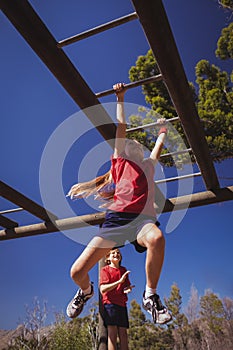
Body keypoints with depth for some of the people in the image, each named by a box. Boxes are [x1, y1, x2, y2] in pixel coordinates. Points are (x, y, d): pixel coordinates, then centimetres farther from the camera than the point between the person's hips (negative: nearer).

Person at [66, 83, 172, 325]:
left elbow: (160, 143, 44)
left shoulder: (148, 165, 28)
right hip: (116, 218, 0)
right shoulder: (119, 163, 22)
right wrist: (120, 98, 33)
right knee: (77, 272, -10)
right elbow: (121, 126, 27)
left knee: (156, 238, -39)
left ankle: (150, 296, -15)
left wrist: (162, 129, 62)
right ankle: (86, 291, 29)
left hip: (143, 218, 1)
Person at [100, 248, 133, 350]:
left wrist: (127, 289, -8)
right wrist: (120, 281, -20)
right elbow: (102, 289, -12)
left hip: (122, 304, 5)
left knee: (123, 333, 1)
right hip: (110, 303, -5)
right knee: (112, 333, -12)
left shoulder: (123, 270, 17)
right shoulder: (105, 270, 1)